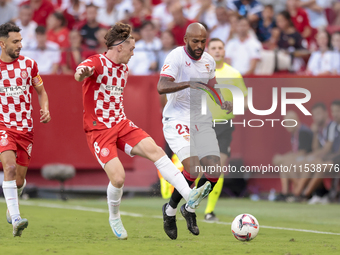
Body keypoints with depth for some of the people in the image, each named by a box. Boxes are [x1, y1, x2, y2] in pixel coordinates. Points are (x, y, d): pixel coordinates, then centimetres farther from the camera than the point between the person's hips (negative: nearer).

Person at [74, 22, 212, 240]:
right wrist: (81, 73, -57)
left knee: (154, 149, -19)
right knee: (118, 177, -20)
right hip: (98, 130, -6)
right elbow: (79, 74, -34)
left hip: (121, 124, 6)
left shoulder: (124, 69, 14)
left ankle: (189, 195, -27)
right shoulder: (96, 63, -10)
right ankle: (114, 218, 10)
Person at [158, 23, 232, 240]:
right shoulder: (176, 57, -12)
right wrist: (189, 83, -38)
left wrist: (222, 102, 9)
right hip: (178, 121, -6)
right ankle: (171, 210, 4)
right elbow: (162, 87, -25)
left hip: (202, 122, 6)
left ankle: (190, 209, 20)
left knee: (214, 172, -6)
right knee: (193, 169, -22)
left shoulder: (209, 61, 9)